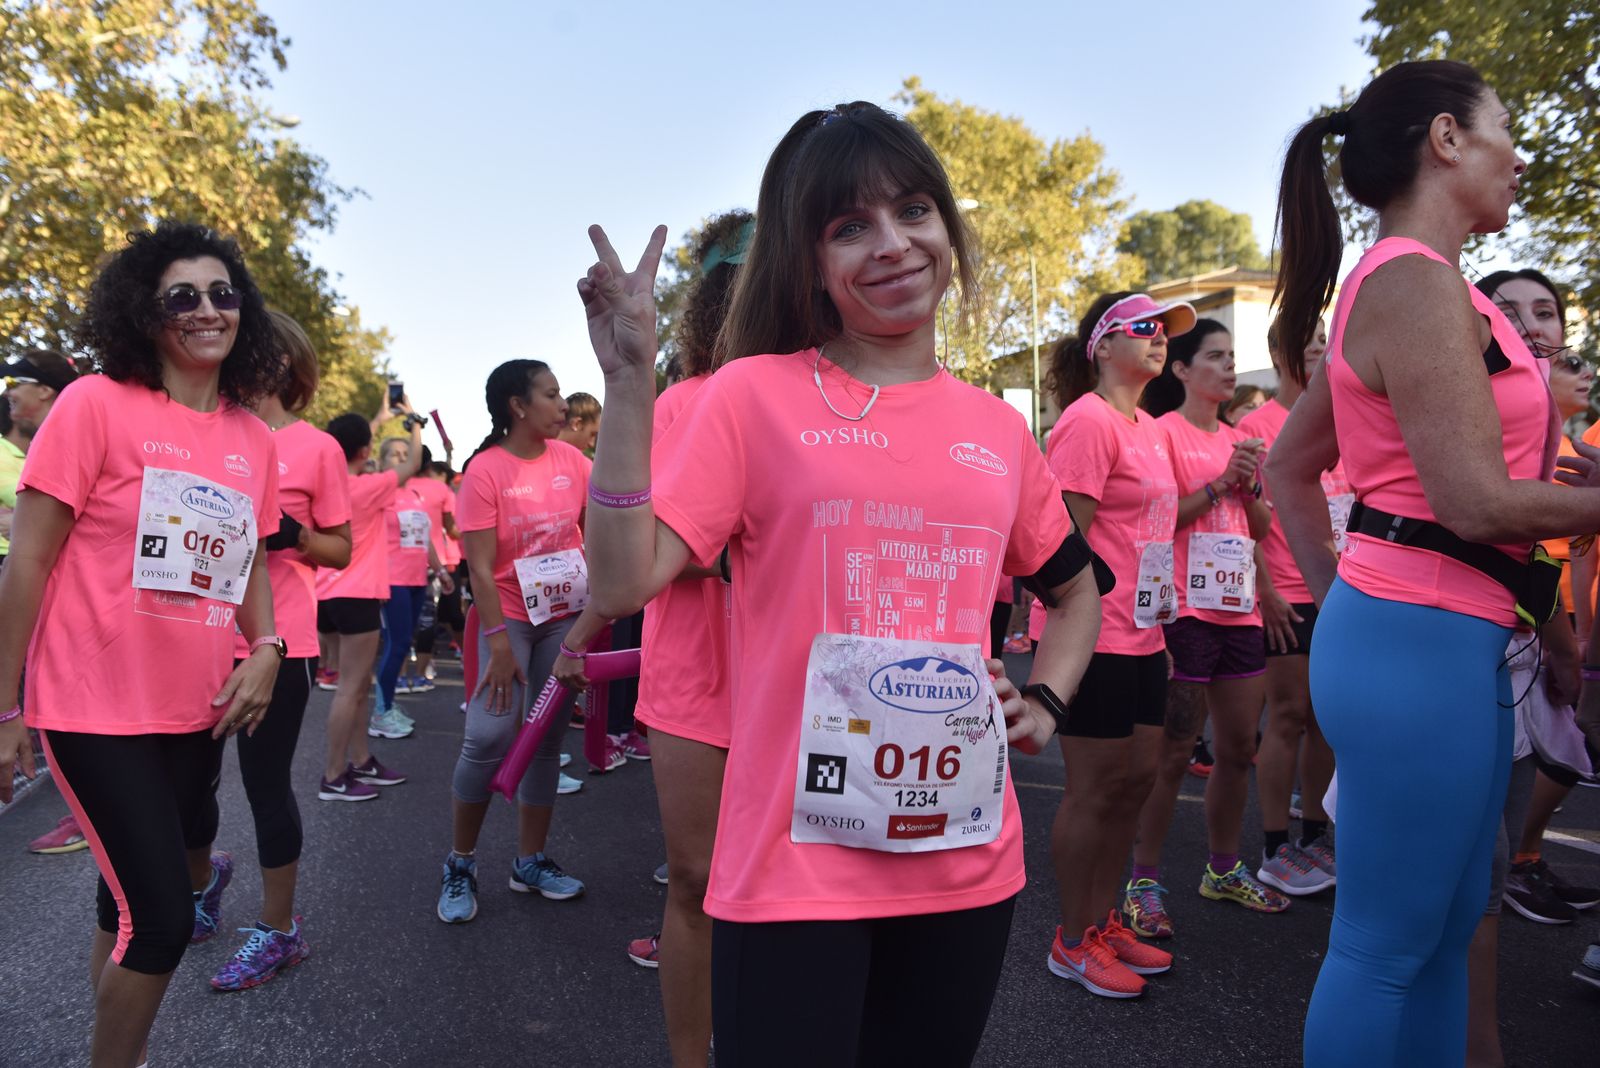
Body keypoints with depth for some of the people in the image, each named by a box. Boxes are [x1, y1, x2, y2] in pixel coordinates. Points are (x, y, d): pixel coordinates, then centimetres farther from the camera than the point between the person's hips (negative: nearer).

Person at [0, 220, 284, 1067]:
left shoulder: (254, 437, 5)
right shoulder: (96, 403, -10)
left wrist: (264, 649, -3)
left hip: (196, 712, 5)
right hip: (97, 706, -5)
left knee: (133, 899, 21)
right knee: (161, 919, -4)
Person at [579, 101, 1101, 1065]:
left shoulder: (998, 428, 6)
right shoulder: (756, 393, -6)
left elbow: (1076, 587, 22)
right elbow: (622, 585, -15)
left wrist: (1045, 702, 6)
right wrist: (631, 381, -21)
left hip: (968, 862, 5)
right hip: (795, 867, -4)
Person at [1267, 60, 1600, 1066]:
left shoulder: (1388, 282, 16)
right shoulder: (1420, 281, -13)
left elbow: (1290, 468, 20)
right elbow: (1479, 501, -19)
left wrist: (1339, 594, 16)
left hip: (1450, 638, 10)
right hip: (1424, 643, -10)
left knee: (1448, 927, 20)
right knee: (1386, 945, 4)